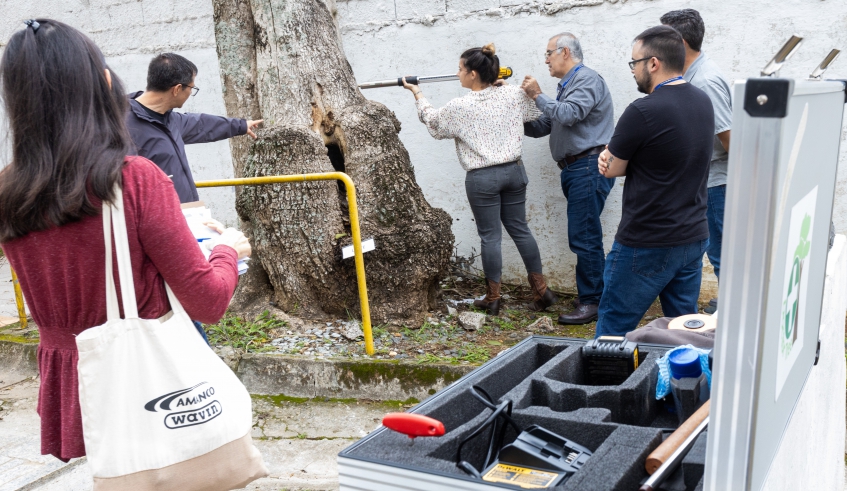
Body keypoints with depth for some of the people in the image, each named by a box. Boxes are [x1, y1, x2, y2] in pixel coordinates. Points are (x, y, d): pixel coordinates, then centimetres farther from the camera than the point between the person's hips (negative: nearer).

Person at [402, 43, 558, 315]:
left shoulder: (459, 107, -13)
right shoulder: (512, 95, -2)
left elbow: (432, 120, 6)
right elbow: (538, 108, 19)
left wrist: (417, 93, 22)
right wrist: (502, 82, 25)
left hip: (482, 178, -4)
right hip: (514, 171, 4)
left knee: (490, 236, 5)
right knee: (520, 229, 15)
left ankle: (492, 298, 15)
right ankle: (541, 290, 18)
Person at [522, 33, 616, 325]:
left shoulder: (588, 80, -7)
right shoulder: (565, 86, 22)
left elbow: (568, 115, -22)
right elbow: (542, 127, 22)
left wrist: (537, 96, -10)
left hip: (589, 167, -10)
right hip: (574, 169, 10)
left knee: (583, 237, -9)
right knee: (586, 237, 13)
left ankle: (590, 301, -3)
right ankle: (600, 295, 21)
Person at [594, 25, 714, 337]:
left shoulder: (643, 112, -20)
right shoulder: (703, 102, 6)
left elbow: (612, 169, -9)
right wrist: (616, 155, -4)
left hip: (646, 246, -8)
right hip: (694, 239, 8)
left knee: (612, 331, 6)